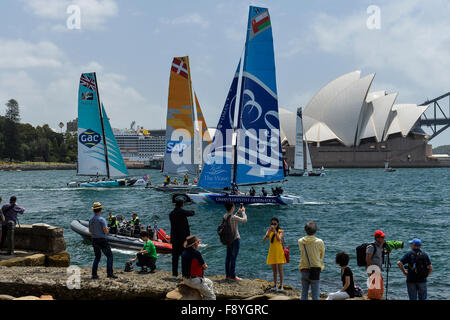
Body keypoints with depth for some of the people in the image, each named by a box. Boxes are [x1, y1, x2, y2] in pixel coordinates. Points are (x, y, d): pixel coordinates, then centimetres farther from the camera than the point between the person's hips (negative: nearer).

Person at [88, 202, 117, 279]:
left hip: (94, 240, 7)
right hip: (102, 240, -7)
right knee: (109, 256, 1)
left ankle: (94, 274, 13)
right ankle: (109, 273, -8)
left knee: (97, 257, 18)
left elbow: (90, 230, 17)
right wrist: (106, 229, 2)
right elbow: (106, 231, -18)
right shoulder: (101, 219, -16)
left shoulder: (91, 220, 6)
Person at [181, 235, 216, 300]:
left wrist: (203, 265, 7)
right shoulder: (196, 253, -21)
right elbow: (205, 267, -11)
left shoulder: (184, 252, 5)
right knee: (211, 296, 6)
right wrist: (204, 265, 11)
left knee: (209, 282, 30)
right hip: (195, 281, -9)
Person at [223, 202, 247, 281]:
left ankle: (228, 274, 18)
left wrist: (238, 212, 21)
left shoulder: (225, 216, 3)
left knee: (228, 257, 12)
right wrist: (243, 212, 2)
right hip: (235, 239, -8)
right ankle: (233, 276, -1)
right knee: (233, 257, -4)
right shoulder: (233, 217, -21)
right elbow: (244, 220, -12)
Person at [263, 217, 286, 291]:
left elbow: (279, 239, -23)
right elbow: (264, 240, -9)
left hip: (279, 252, -4)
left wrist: (275, 231, -29)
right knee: (274, 270, 10)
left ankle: (281, 286, 6)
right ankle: (275, 285, 17)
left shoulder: (281, 231, -6)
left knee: (280, 270, -2)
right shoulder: (269, 231, 3)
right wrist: (268, 232, -21)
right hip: (272, 252, 4)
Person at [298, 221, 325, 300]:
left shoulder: (300, 241, -2)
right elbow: (322, 256, 4)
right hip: (315, 270, -3)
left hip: (304, 270, 3)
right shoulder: (319, 242, -11)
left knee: (304, 293, 11)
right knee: (315, 295, 2)